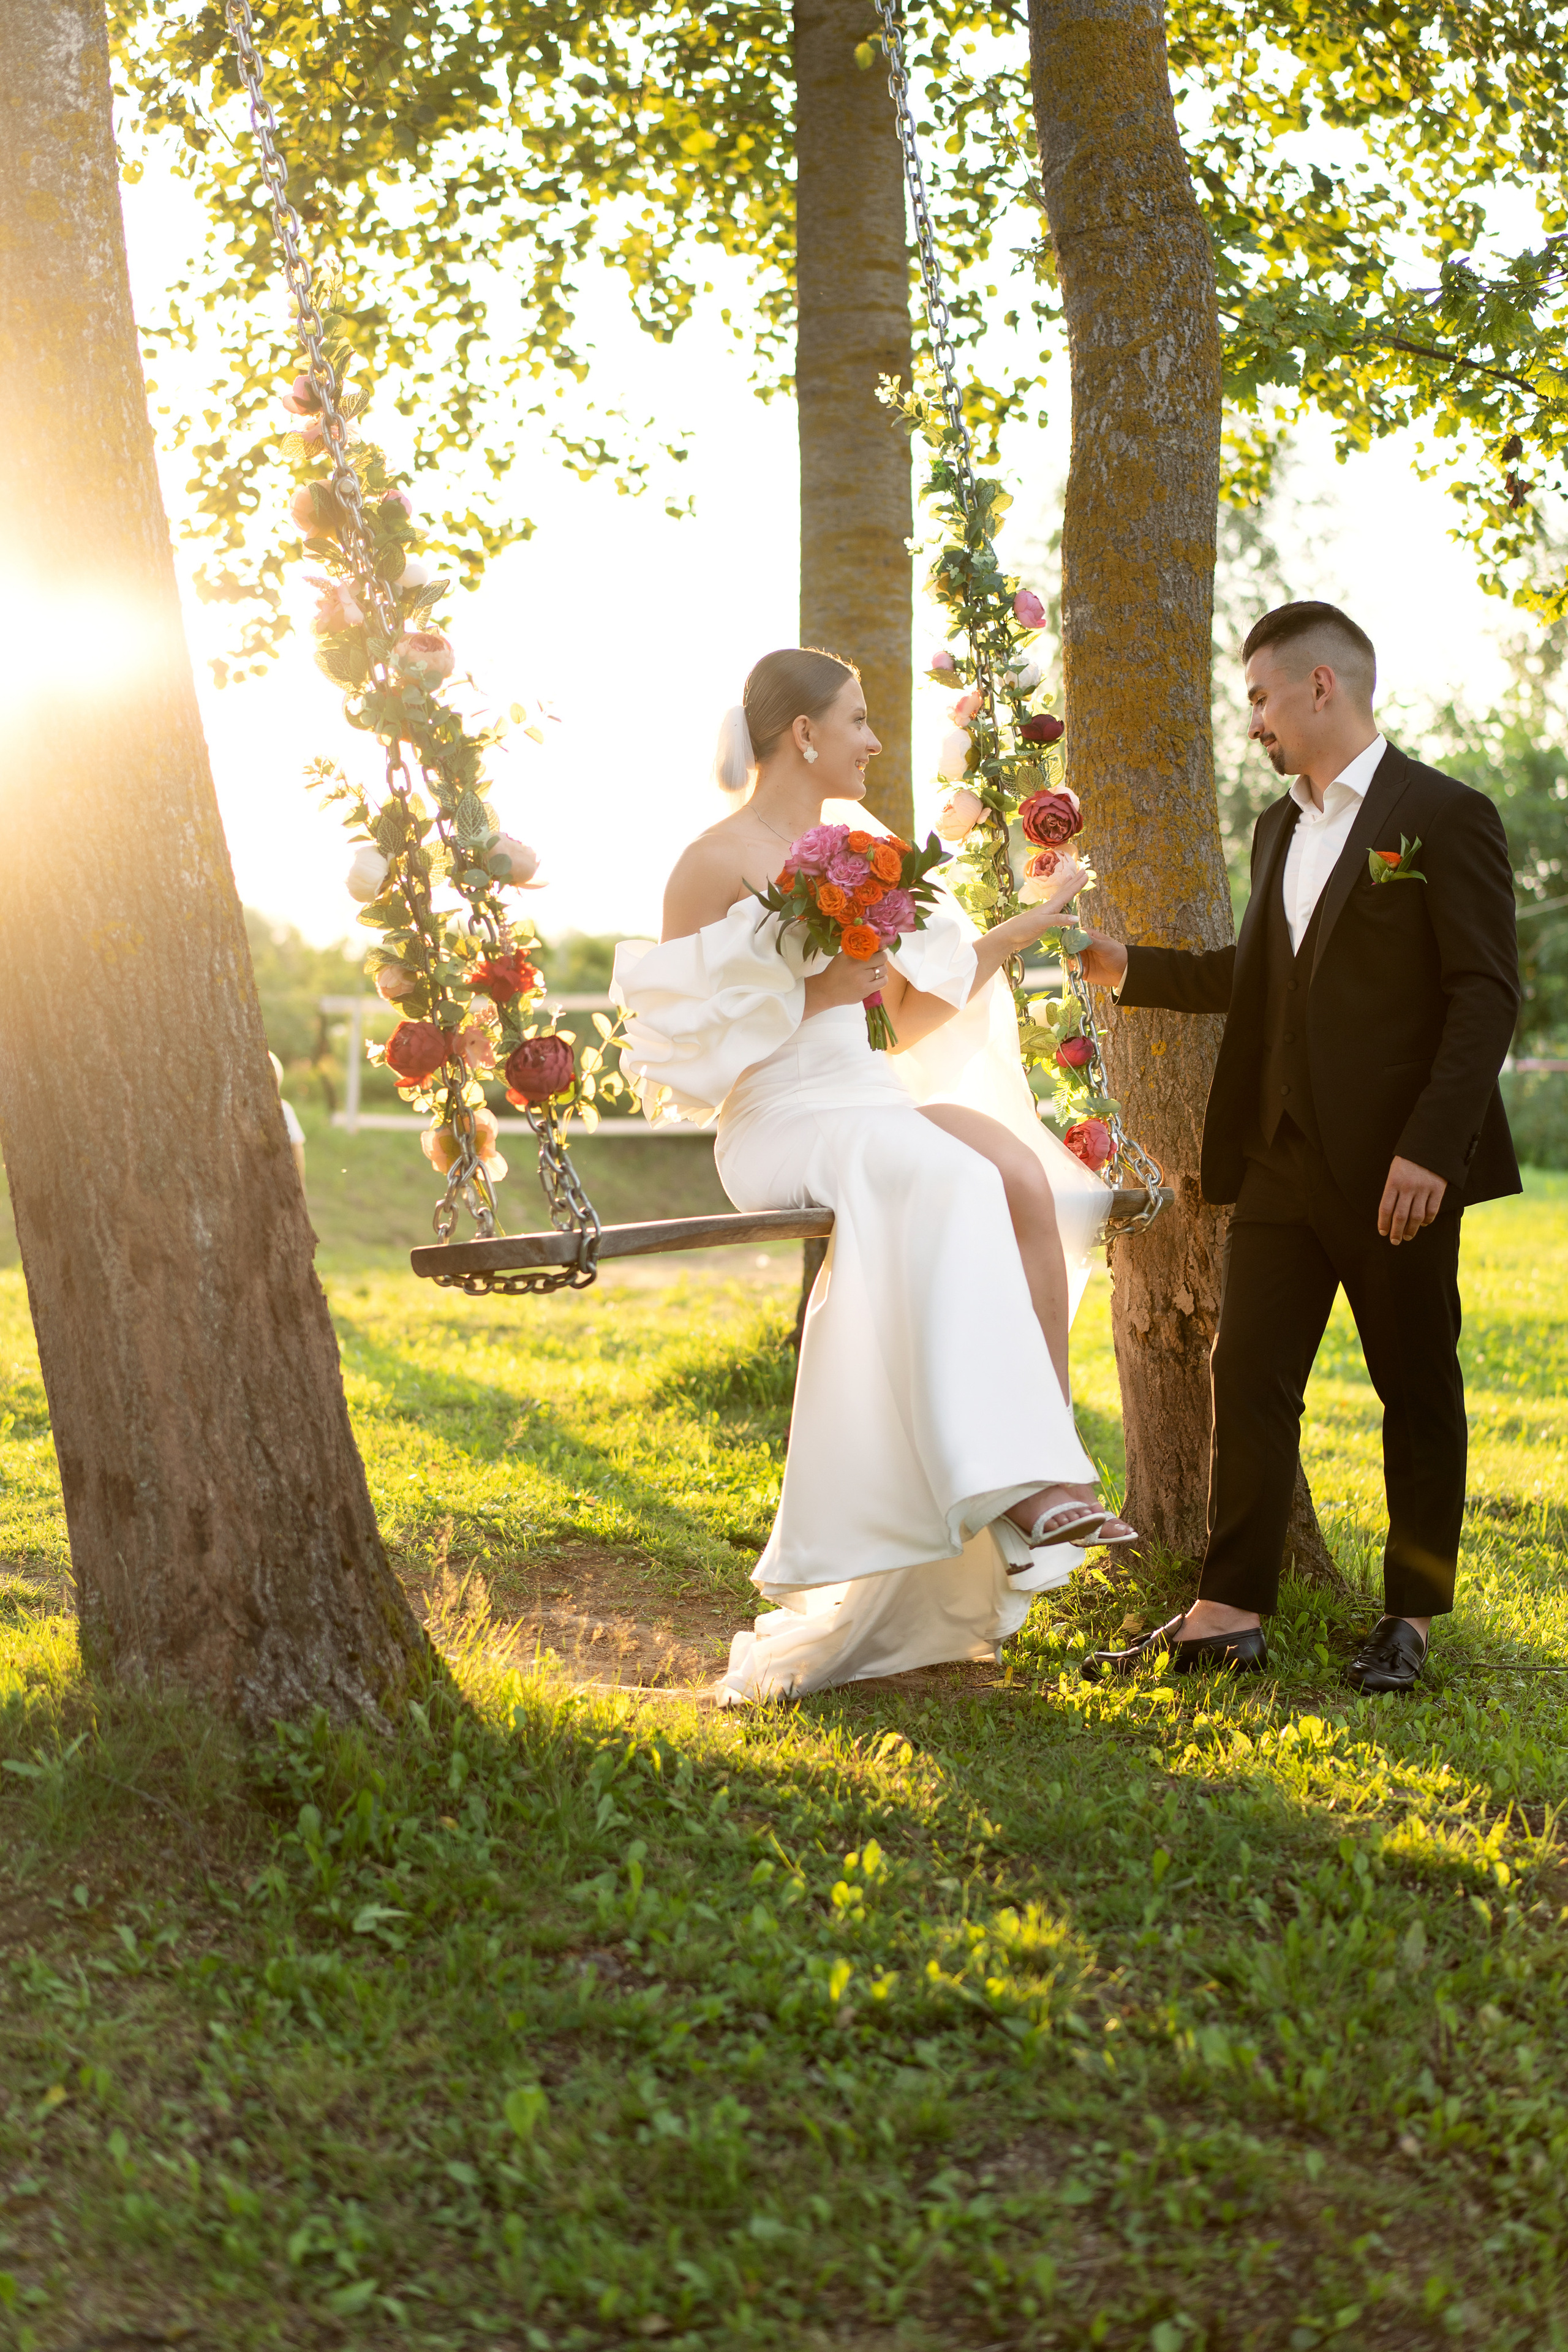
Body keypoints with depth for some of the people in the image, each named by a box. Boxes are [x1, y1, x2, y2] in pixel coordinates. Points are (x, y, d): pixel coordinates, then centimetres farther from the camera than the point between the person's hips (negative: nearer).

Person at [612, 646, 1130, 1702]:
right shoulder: (717, 863, -3)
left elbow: (916, 1018, 22)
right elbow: (687, 1039, -7)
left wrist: (1026, 923, 21)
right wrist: (811, 989, -15)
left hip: (878, 1103, 7)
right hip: (778, 1128, -7)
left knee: (1021, 1168, -24)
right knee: (952, 1176, -34)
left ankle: (1054, 1452, -28)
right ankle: (1011, 1485, -35)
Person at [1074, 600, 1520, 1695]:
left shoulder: (1445, 817, -7)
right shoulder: (1280, 827, 16)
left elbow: (1486, 993, -12)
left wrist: (1430, 1148, -19)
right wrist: (1129, 968, 20)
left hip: (1399, 1166, -7)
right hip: (1284, 1157, 7)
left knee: (1417, 1388, 6)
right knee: (1249, 1379, 2)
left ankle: (1412, 1617, 17)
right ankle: (1228, 1614, 6)